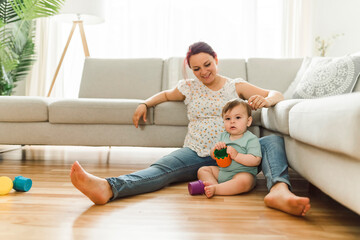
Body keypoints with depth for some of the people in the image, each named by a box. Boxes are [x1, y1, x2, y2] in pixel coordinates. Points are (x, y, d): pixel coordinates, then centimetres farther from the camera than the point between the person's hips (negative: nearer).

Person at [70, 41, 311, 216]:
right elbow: (166, 94, 36)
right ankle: (107, 188, -55)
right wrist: (145, 104, 19)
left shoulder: (237, 86, 12)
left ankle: (279, 189, -54)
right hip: (197, 155, 0)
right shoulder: (189, 87, 16)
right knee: (161, 168, -30)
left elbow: (277, 95, 10)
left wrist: (265, 99, -15)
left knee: (274, 141, -25)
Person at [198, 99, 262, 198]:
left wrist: (236, 155, -25)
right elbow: (213, 157, 13)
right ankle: (213, 183, -26)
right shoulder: (223, 136, 10)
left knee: (243, 181, -38)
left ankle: (215, 189, -33)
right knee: (202, 170, 1)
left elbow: (256, 160, -19)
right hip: (221, 171, 7)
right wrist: (215, 148, -10)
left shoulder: (251, 139, -9)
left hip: (243, 173, -7)